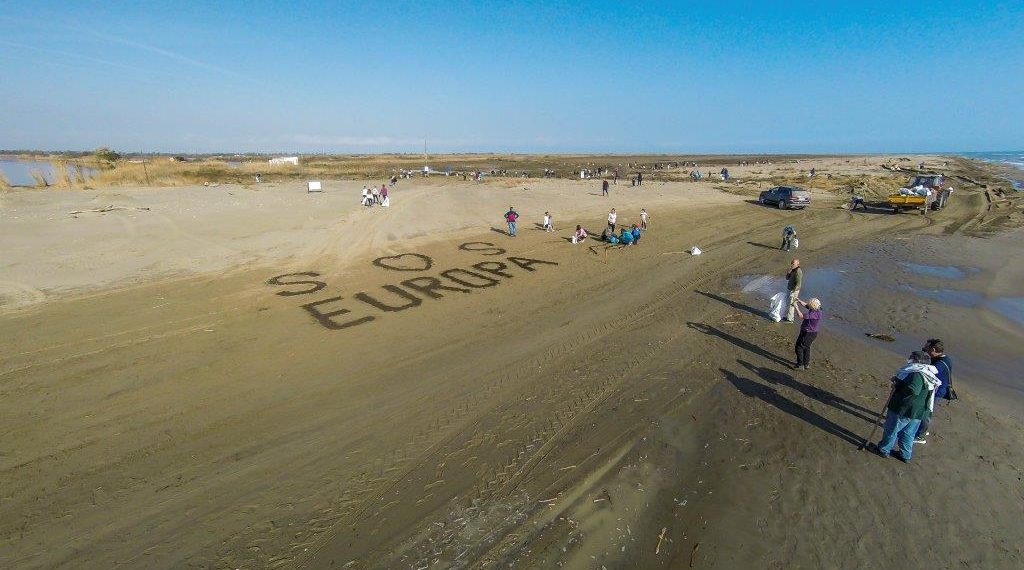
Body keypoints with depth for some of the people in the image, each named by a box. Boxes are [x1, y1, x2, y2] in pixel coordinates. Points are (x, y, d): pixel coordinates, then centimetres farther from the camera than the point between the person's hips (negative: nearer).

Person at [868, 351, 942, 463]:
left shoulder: (917, 375, -24)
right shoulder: (928, 376, 10)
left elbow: (913, 390, -35)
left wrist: (897, 386, -22)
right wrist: (899, 381, 8)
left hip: (903, 410, -9)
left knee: (891, 430, 9)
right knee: (908, 434, 21)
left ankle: (883, 450, 24)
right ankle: (906, 456, 31)